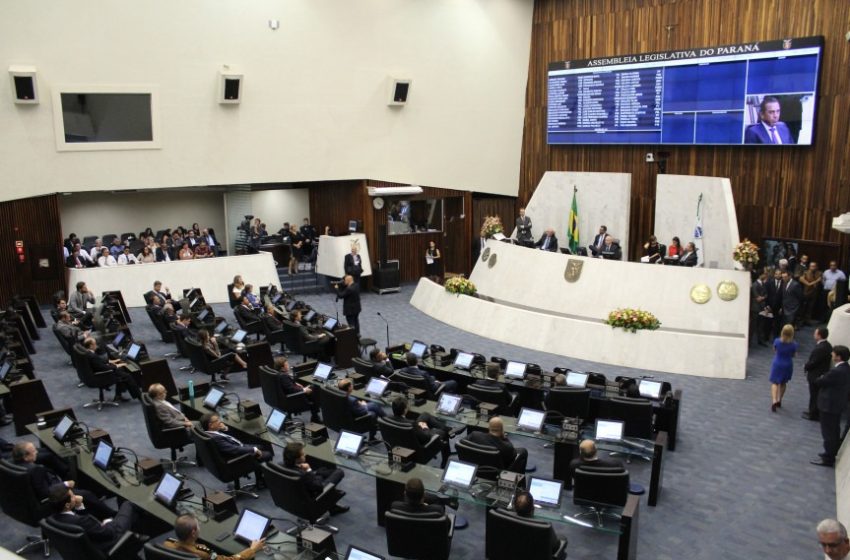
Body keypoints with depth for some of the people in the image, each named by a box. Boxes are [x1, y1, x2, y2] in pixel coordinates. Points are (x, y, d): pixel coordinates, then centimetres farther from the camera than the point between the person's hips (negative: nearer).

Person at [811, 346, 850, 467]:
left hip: (829, 405, -10)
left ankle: (828, 459, 12)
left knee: (828, 432, 2)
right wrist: (824, 379, -5)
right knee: (835, 431, 22)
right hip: (838, 404, 10)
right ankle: (832, 453, 36)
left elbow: (818, 382, -19)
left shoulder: (836, 371, -29)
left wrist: (821, 378, 0)